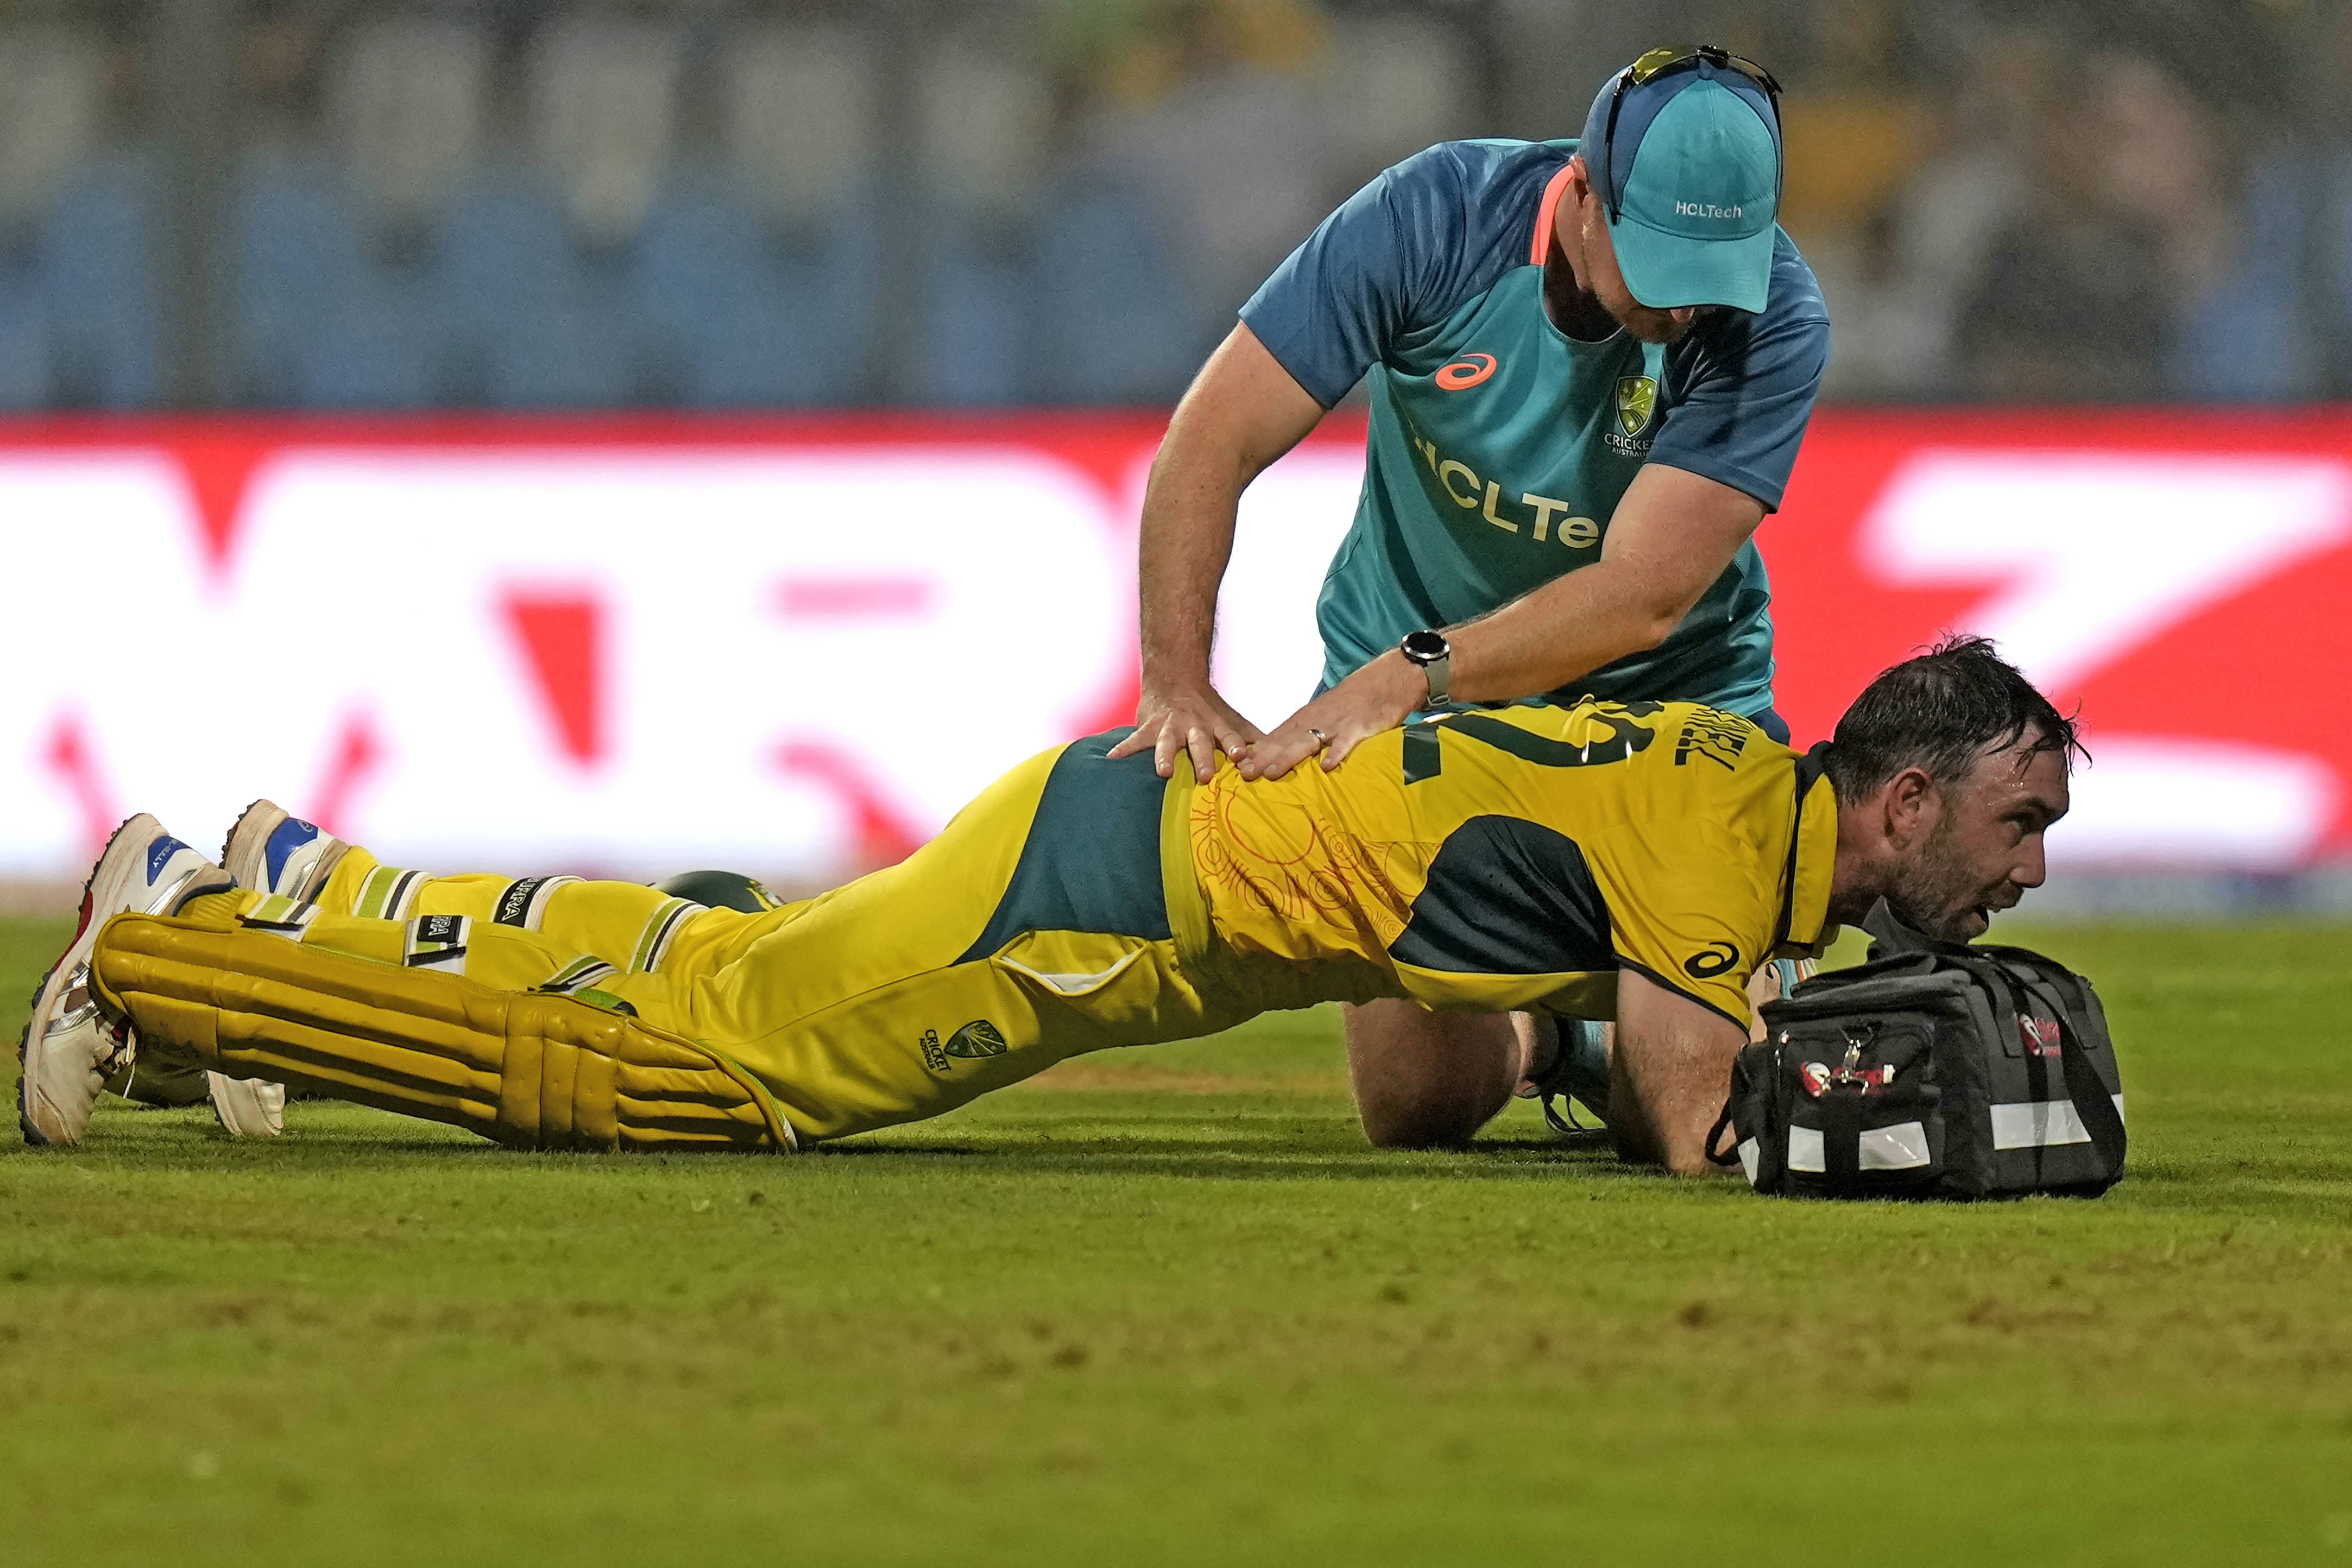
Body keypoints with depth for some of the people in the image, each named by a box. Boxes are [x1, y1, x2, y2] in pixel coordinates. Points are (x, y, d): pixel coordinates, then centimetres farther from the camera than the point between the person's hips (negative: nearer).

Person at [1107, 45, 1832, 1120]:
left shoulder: (1771, 319, -24)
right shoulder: (1436, 216, -23)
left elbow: (1642, 599, -30)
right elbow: (1214, 443, -20)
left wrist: (1407, 677, -40)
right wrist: (1178, 683, -31)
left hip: (1666, 698, 0)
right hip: (1404, 694, 0)